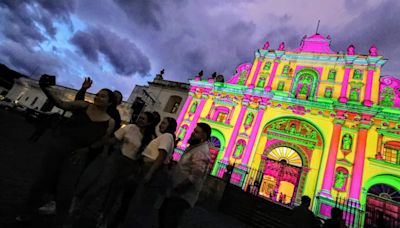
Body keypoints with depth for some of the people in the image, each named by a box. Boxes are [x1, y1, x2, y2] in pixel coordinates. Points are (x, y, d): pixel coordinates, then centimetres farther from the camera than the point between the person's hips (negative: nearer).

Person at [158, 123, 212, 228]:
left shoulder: (201, 152, -23)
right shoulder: (195, 147, 11)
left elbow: (194, 177, -30)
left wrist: (176, 188, -18)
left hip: (183, 195, -10)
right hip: (176, 193, 10)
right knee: (162, 214, 22)